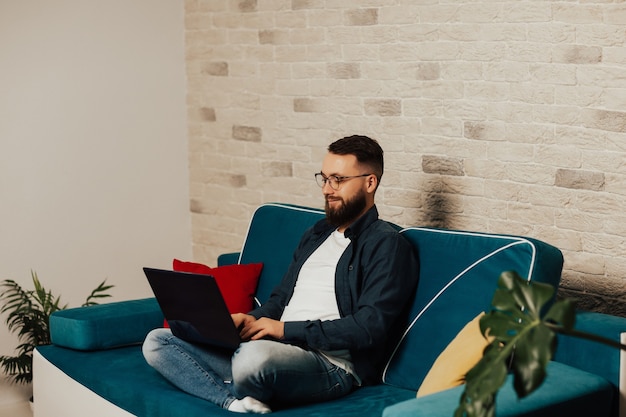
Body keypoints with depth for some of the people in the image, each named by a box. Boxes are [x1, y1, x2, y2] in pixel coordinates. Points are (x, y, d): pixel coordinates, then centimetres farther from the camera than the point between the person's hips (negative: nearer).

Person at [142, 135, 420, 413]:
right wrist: (254, 319, 2)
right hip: (275, 350, 9)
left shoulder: (387, 245, -4)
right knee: (157, 342, -3)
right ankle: (234, 401, -24)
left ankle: (240, 398, -8)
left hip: (331, 363, -8)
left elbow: (369, 328, -15)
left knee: (255, 356, -42)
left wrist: (287, 329, -16)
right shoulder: (316, 234, 23)